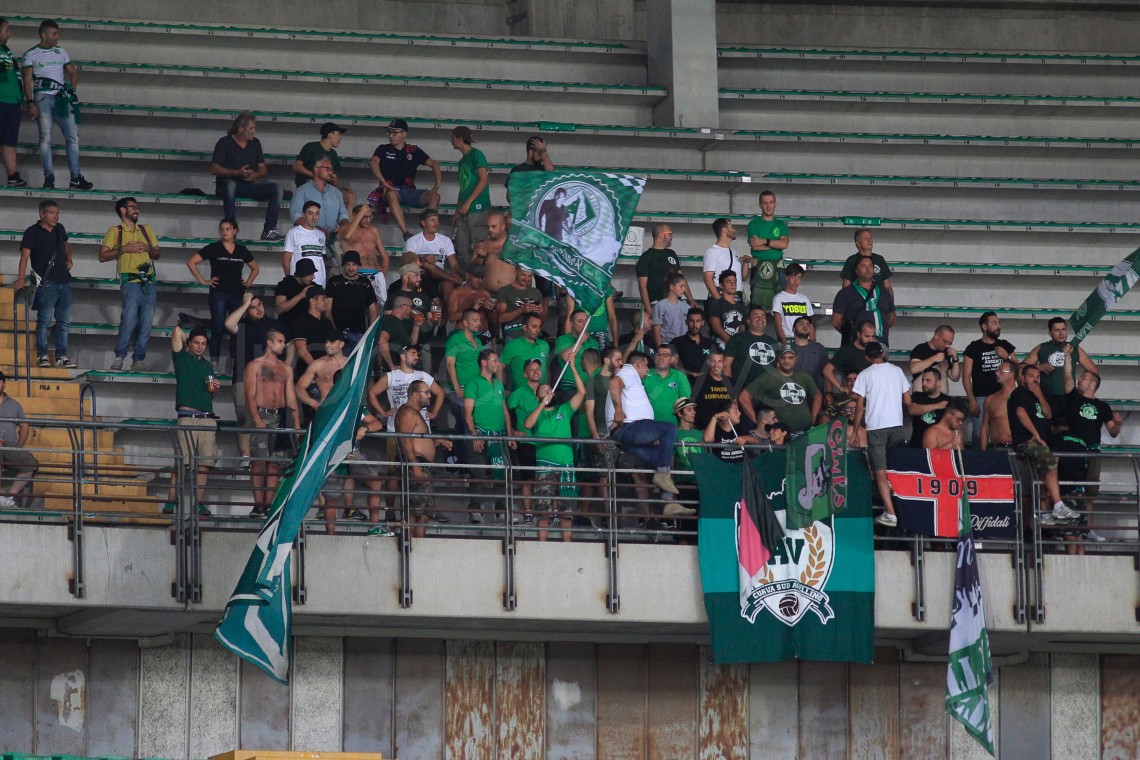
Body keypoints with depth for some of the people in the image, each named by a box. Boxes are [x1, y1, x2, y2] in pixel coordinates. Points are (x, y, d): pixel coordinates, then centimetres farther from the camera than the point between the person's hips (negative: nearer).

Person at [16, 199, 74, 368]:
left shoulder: (59, 229, 15)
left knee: (64, 321, 6)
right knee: (45, 320, -9)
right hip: (46, 283, -6)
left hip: (64, 282, 6)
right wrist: (21, 278, -25)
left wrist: (69, 259, 19)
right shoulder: (33, 232, -4)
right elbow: (25, 254, -14)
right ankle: (42, 356, -6)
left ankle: (61, 356, 10)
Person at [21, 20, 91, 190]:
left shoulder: (61, 52, 17)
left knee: (72, 136, -4)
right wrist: (30, 102, -11)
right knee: (45, 138, -5)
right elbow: (27, 80, 0)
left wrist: (73, 91, 8)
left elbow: (73, 72, 24)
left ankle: (76, 178, -4)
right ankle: (49, 177, -4)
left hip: (61, 99, 3)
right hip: (43, 97, -3)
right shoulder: (31, 55, 5)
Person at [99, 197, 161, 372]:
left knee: (146, 323, 0)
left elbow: (158, 255, 23)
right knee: (129, 319, -18)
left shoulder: (146, 230, 21)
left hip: (149, 282, 5)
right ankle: (119, 357, -8)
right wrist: (124, 249, -8)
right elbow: (103, 255, 1)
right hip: (131, 282, -5)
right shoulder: (115, 231, 8)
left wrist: (148, 249, 2)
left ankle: (139, 360, 4)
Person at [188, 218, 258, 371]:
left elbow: (255, 268, 25)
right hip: (218, 293, -3)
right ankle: (214, 363, -1)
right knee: (218, 328, -4)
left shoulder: (242, 250, 10)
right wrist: (202, 281, -4)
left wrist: (248, 282, 10)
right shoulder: (214, 248, 0)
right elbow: (191, 262, -1)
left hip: (237, 294, 3)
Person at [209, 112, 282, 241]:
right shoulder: (225, 143, -1)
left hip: (248, 185, 5)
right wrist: (237, 173, -18)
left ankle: (269, 230, -23)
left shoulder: (255, 143, 14)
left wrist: (254, 175, -9)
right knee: (230, 185, -41)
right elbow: (214, 169, -8)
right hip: (226, 184, -5)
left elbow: (263, 168, 15)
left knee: (276, 188, -17)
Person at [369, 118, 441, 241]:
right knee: (391, 195, -40)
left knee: (434, 197, -24)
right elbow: (373, 163, -8)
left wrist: (438, 184, -4)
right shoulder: (383, 150, 11)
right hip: (391, 189, -3)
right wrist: (384, 182, -24)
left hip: (409, 190, 3)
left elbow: (433, 164, 14)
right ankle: (406, 234, -49)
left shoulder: (414, 151, 16)